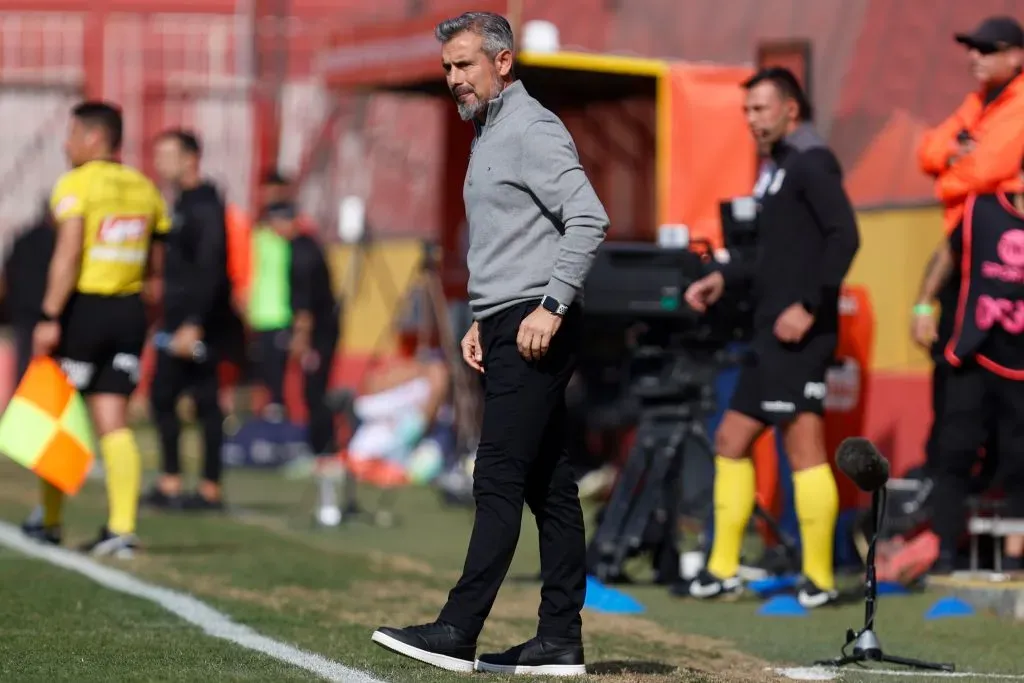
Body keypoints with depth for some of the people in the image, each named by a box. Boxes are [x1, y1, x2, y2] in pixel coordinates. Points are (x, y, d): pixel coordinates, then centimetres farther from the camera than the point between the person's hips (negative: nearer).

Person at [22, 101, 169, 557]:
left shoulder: (76, 185, -10)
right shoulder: (144, 188, 11)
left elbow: (68, 253, -20)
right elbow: (156, 262, 12)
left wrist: (49, 318, -21)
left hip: (84, 309, -5)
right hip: (130, 311, 5)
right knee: (114, 424, 4)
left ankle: (50, 523, 19)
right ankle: (122, 528, -5)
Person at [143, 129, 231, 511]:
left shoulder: (204, 207, -14)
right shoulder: (181, 206, 16)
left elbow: (210, 270, -22)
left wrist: (194, 324, -27)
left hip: (200, 323, -10)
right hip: (178, 321, 10)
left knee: (205, 401, -6)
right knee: (162, 395, 9)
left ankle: (210, 489, -2)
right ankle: (170, 484, 12)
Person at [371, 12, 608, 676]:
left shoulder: (531, 129, -10)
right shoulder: (489, 134, 21)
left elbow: (589, 219, -19)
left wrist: (550, 307, -21)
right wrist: (484, 320, 20)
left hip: (535, 329, -10)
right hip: (507, 329, 10)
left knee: (499, 480, -12)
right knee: (548, 484, 8)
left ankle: (459, 632, -14)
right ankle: (561, 640, 9)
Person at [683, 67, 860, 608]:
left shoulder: (810, 163, -8)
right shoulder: (778, 167, 20)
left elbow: (844, 237, -19)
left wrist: (809, 306, -24)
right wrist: (725, 278, 15)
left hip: (798, 335, -10)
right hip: (770, 337, 10)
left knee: (803, 441, -11)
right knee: (731, 440, 12)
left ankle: (819, 578, -10)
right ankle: (723, 569, 18)